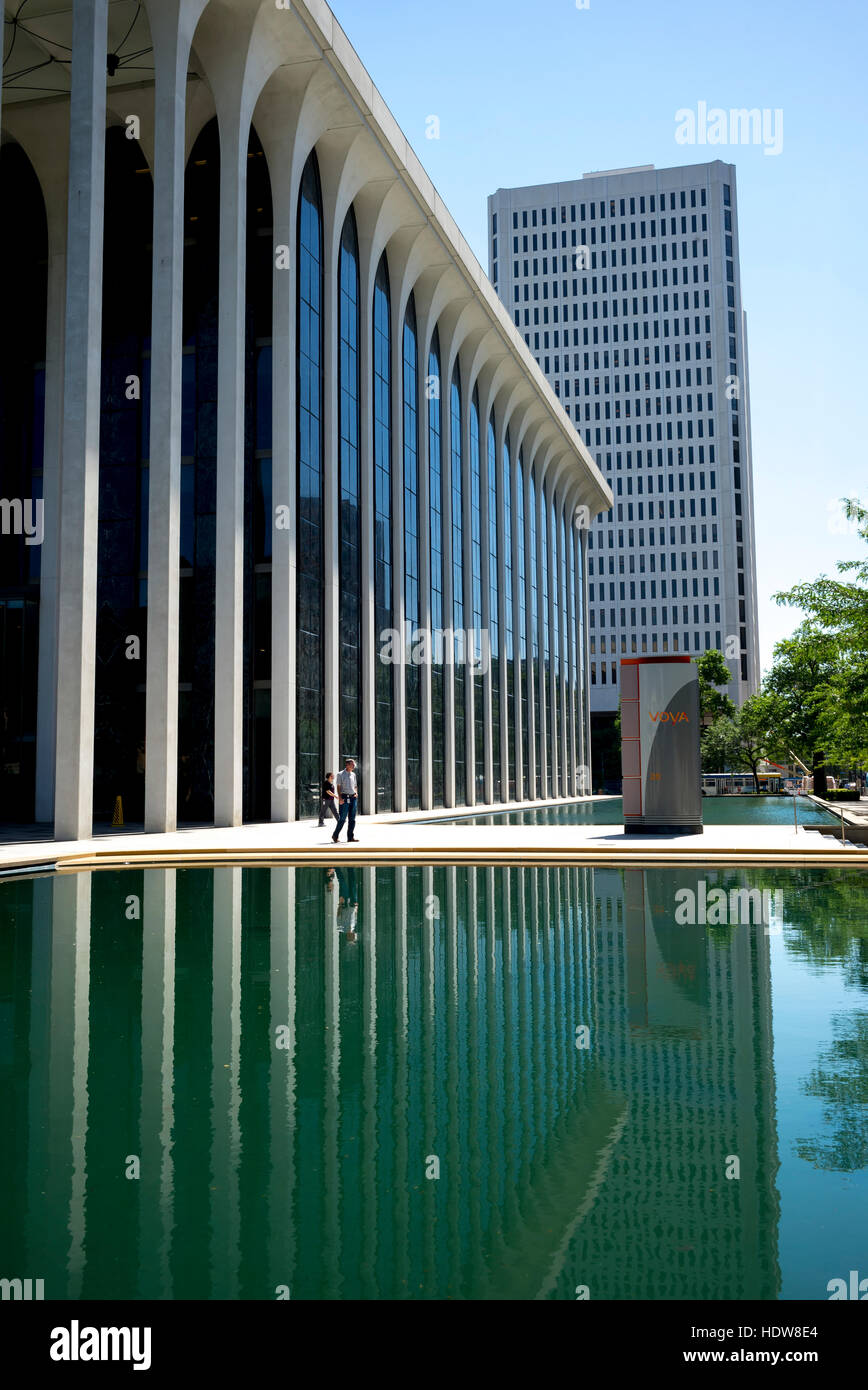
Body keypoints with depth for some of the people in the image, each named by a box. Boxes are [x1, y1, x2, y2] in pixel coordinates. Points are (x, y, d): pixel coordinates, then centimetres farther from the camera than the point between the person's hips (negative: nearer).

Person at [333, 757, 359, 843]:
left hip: (353, 797, 5)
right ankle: (335, 836, 7)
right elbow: (338, 787, -5)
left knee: (352, 819, 2)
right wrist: (340, 798, -16)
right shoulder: (340, 774, -2)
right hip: (345, 797, -5)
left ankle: (350, 837, 4)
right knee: (342, 818, -6)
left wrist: (356, 793, 2)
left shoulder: (353, 774, 14)